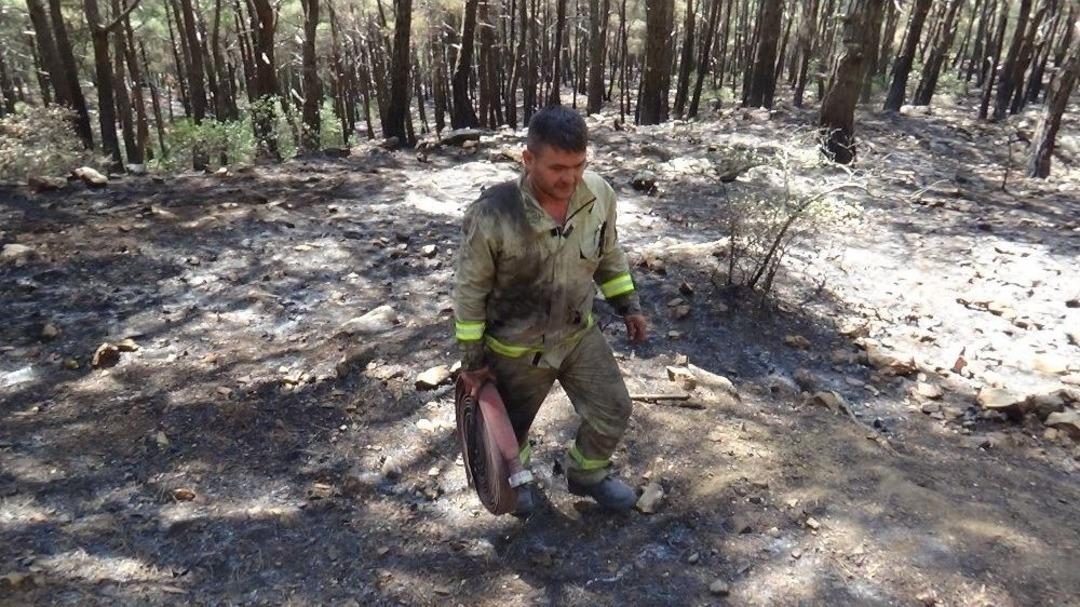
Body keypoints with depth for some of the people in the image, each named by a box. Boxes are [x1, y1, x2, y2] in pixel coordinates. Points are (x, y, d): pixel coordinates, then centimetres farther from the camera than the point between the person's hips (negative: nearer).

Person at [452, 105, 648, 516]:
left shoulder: (599, 194, -16)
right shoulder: (493, 214, -30)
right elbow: (470, 289, -17)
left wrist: (628, 305, 6)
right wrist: (471, 358, -11)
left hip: (580, 333, 4)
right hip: (516, 348, -3)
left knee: (613, 411, 11)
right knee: (513, 425, 19)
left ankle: (587, 475, 42)